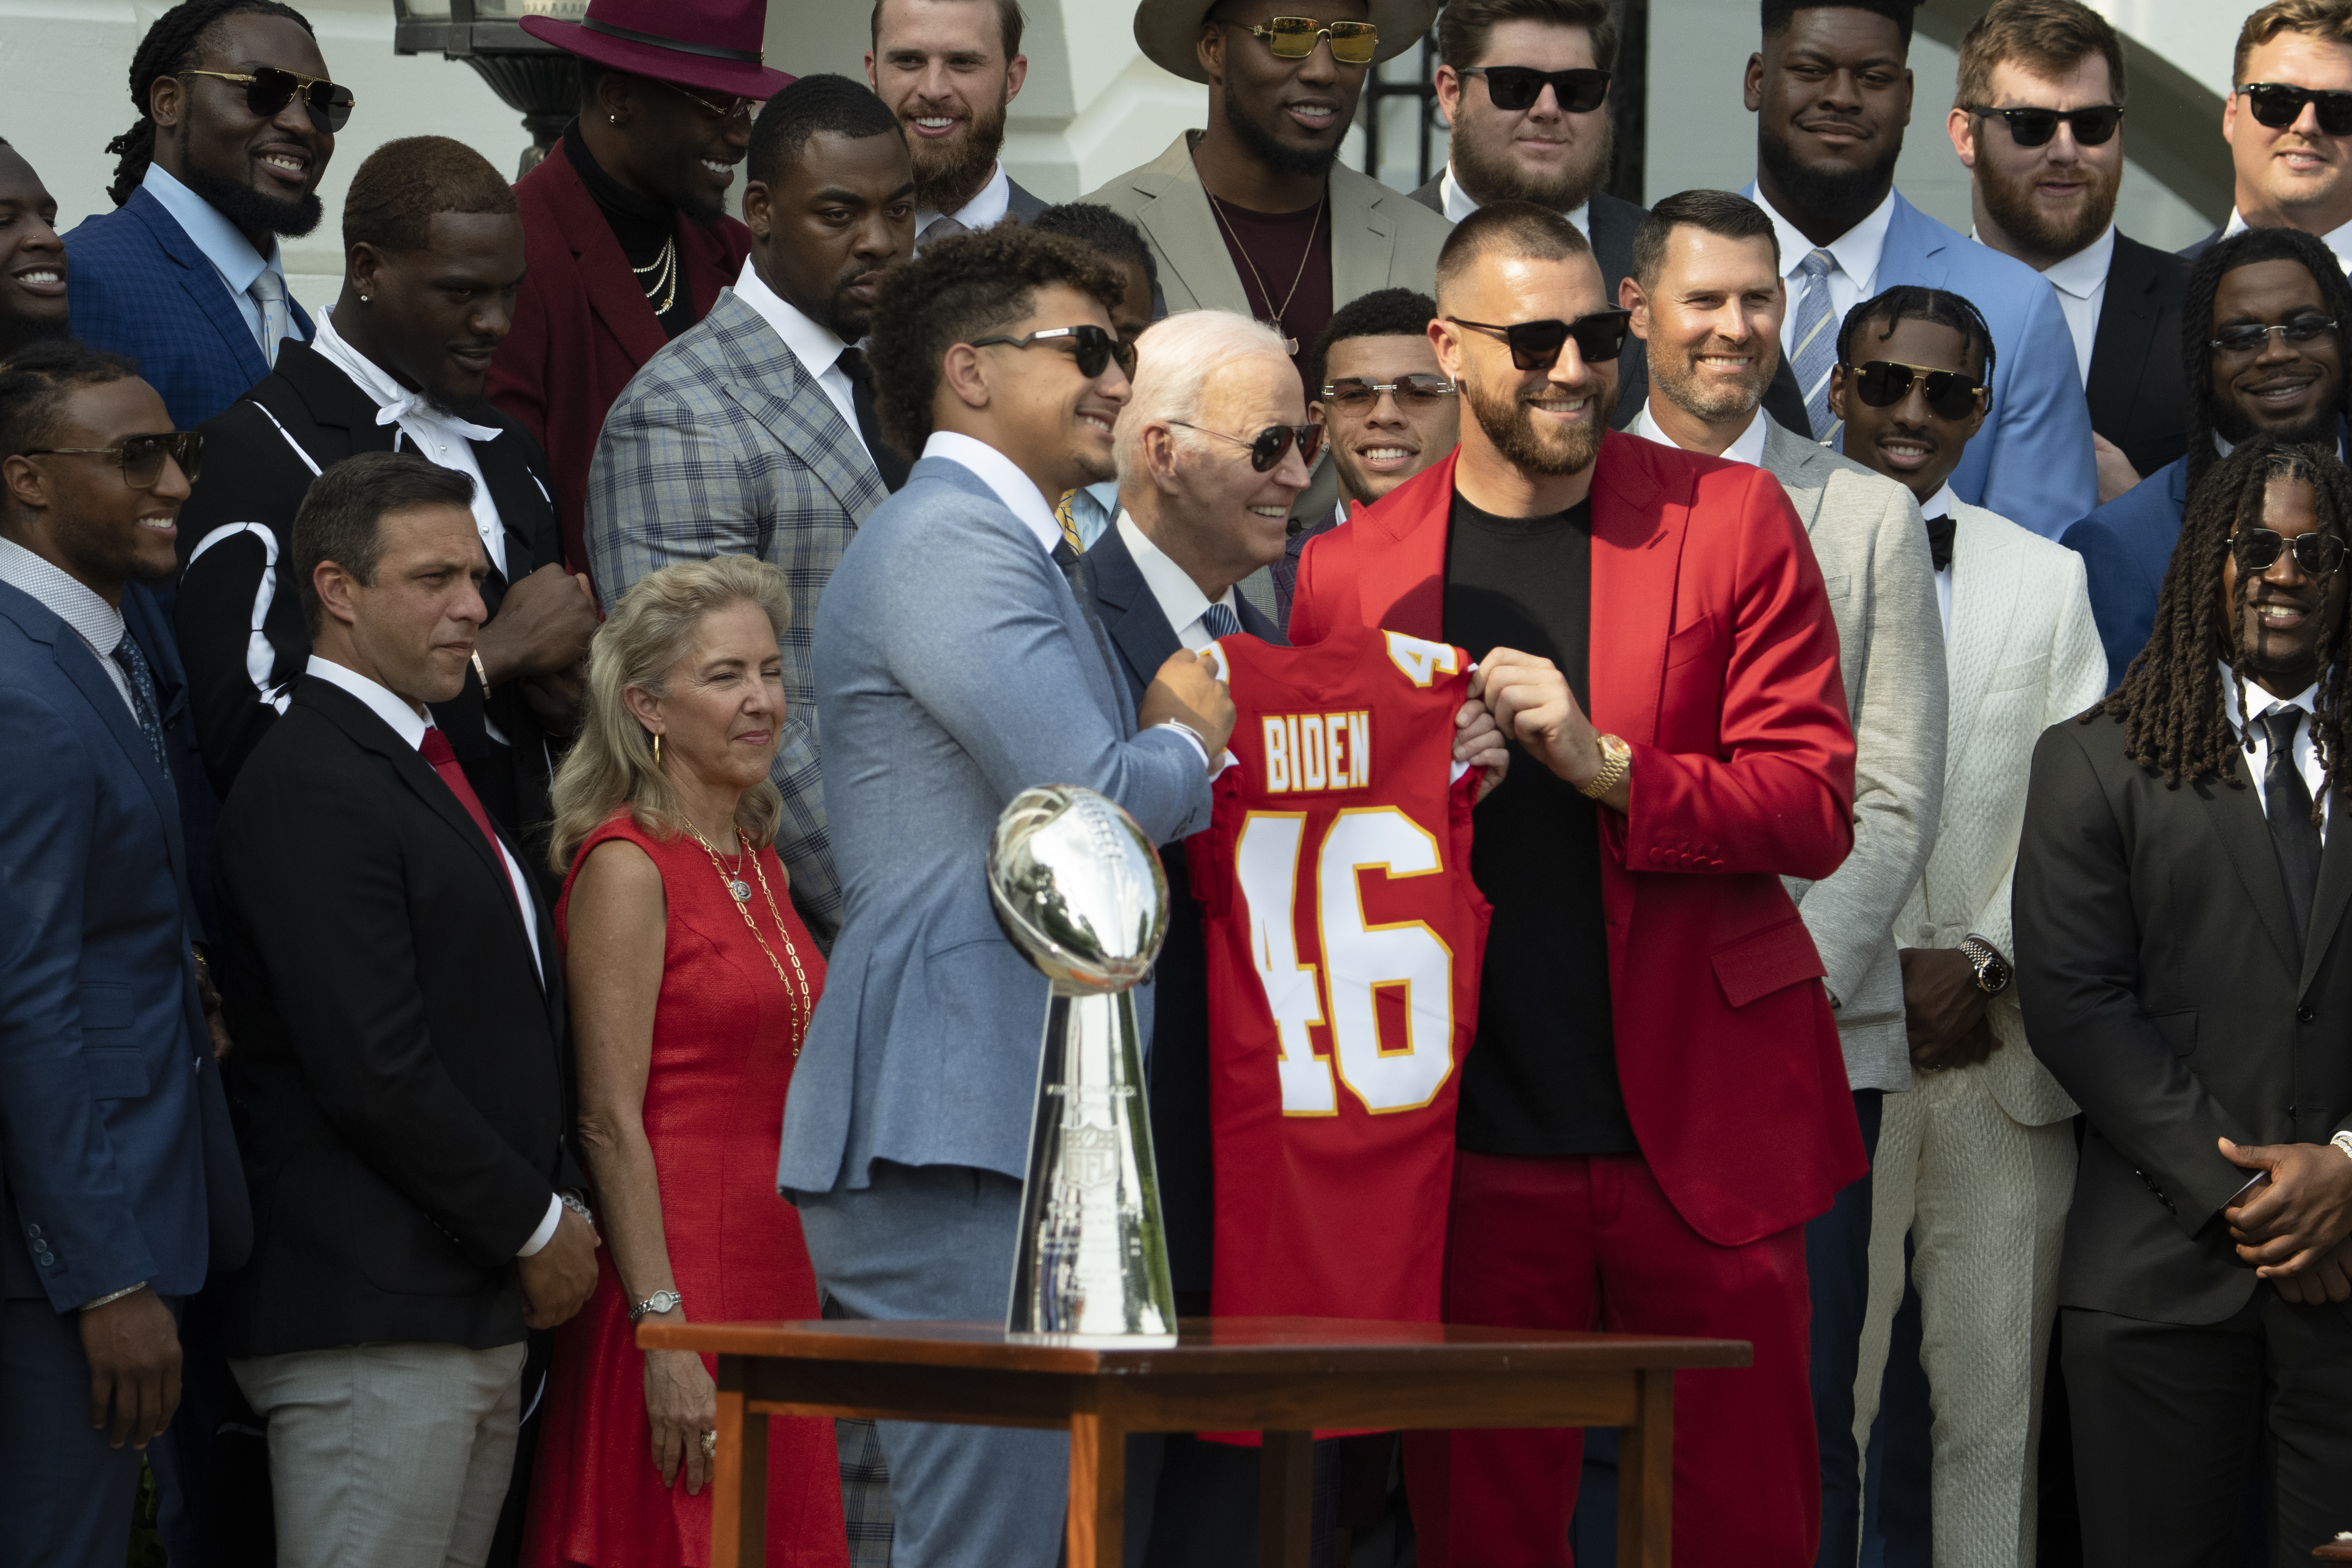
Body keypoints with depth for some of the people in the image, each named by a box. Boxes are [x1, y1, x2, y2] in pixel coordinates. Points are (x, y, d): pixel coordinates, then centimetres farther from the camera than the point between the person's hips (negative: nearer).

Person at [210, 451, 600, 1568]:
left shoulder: (428, 767, 20)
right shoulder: (312, 786, -13)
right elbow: (374, 1076, -20)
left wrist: (558, 1209, 8)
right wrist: (537, 1225, -9)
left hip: (475, 1310, 10)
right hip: (370, 1320, -10)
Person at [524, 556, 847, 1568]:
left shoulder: (758, 857, 14)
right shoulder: (626, 868, -10)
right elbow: (612, 1123, -14)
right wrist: (664, 1333, -18)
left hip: (778, 1279, 8)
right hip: (682, 1278, -8)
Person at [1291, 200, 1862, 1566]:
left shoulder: (1732, 520, 4)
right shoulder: (1352, 572, 7)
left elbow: (1816, 811, -2)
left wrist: (1606, 765, -15)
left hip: (1703, 1132, -1)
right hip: (1476, 1151, 1)